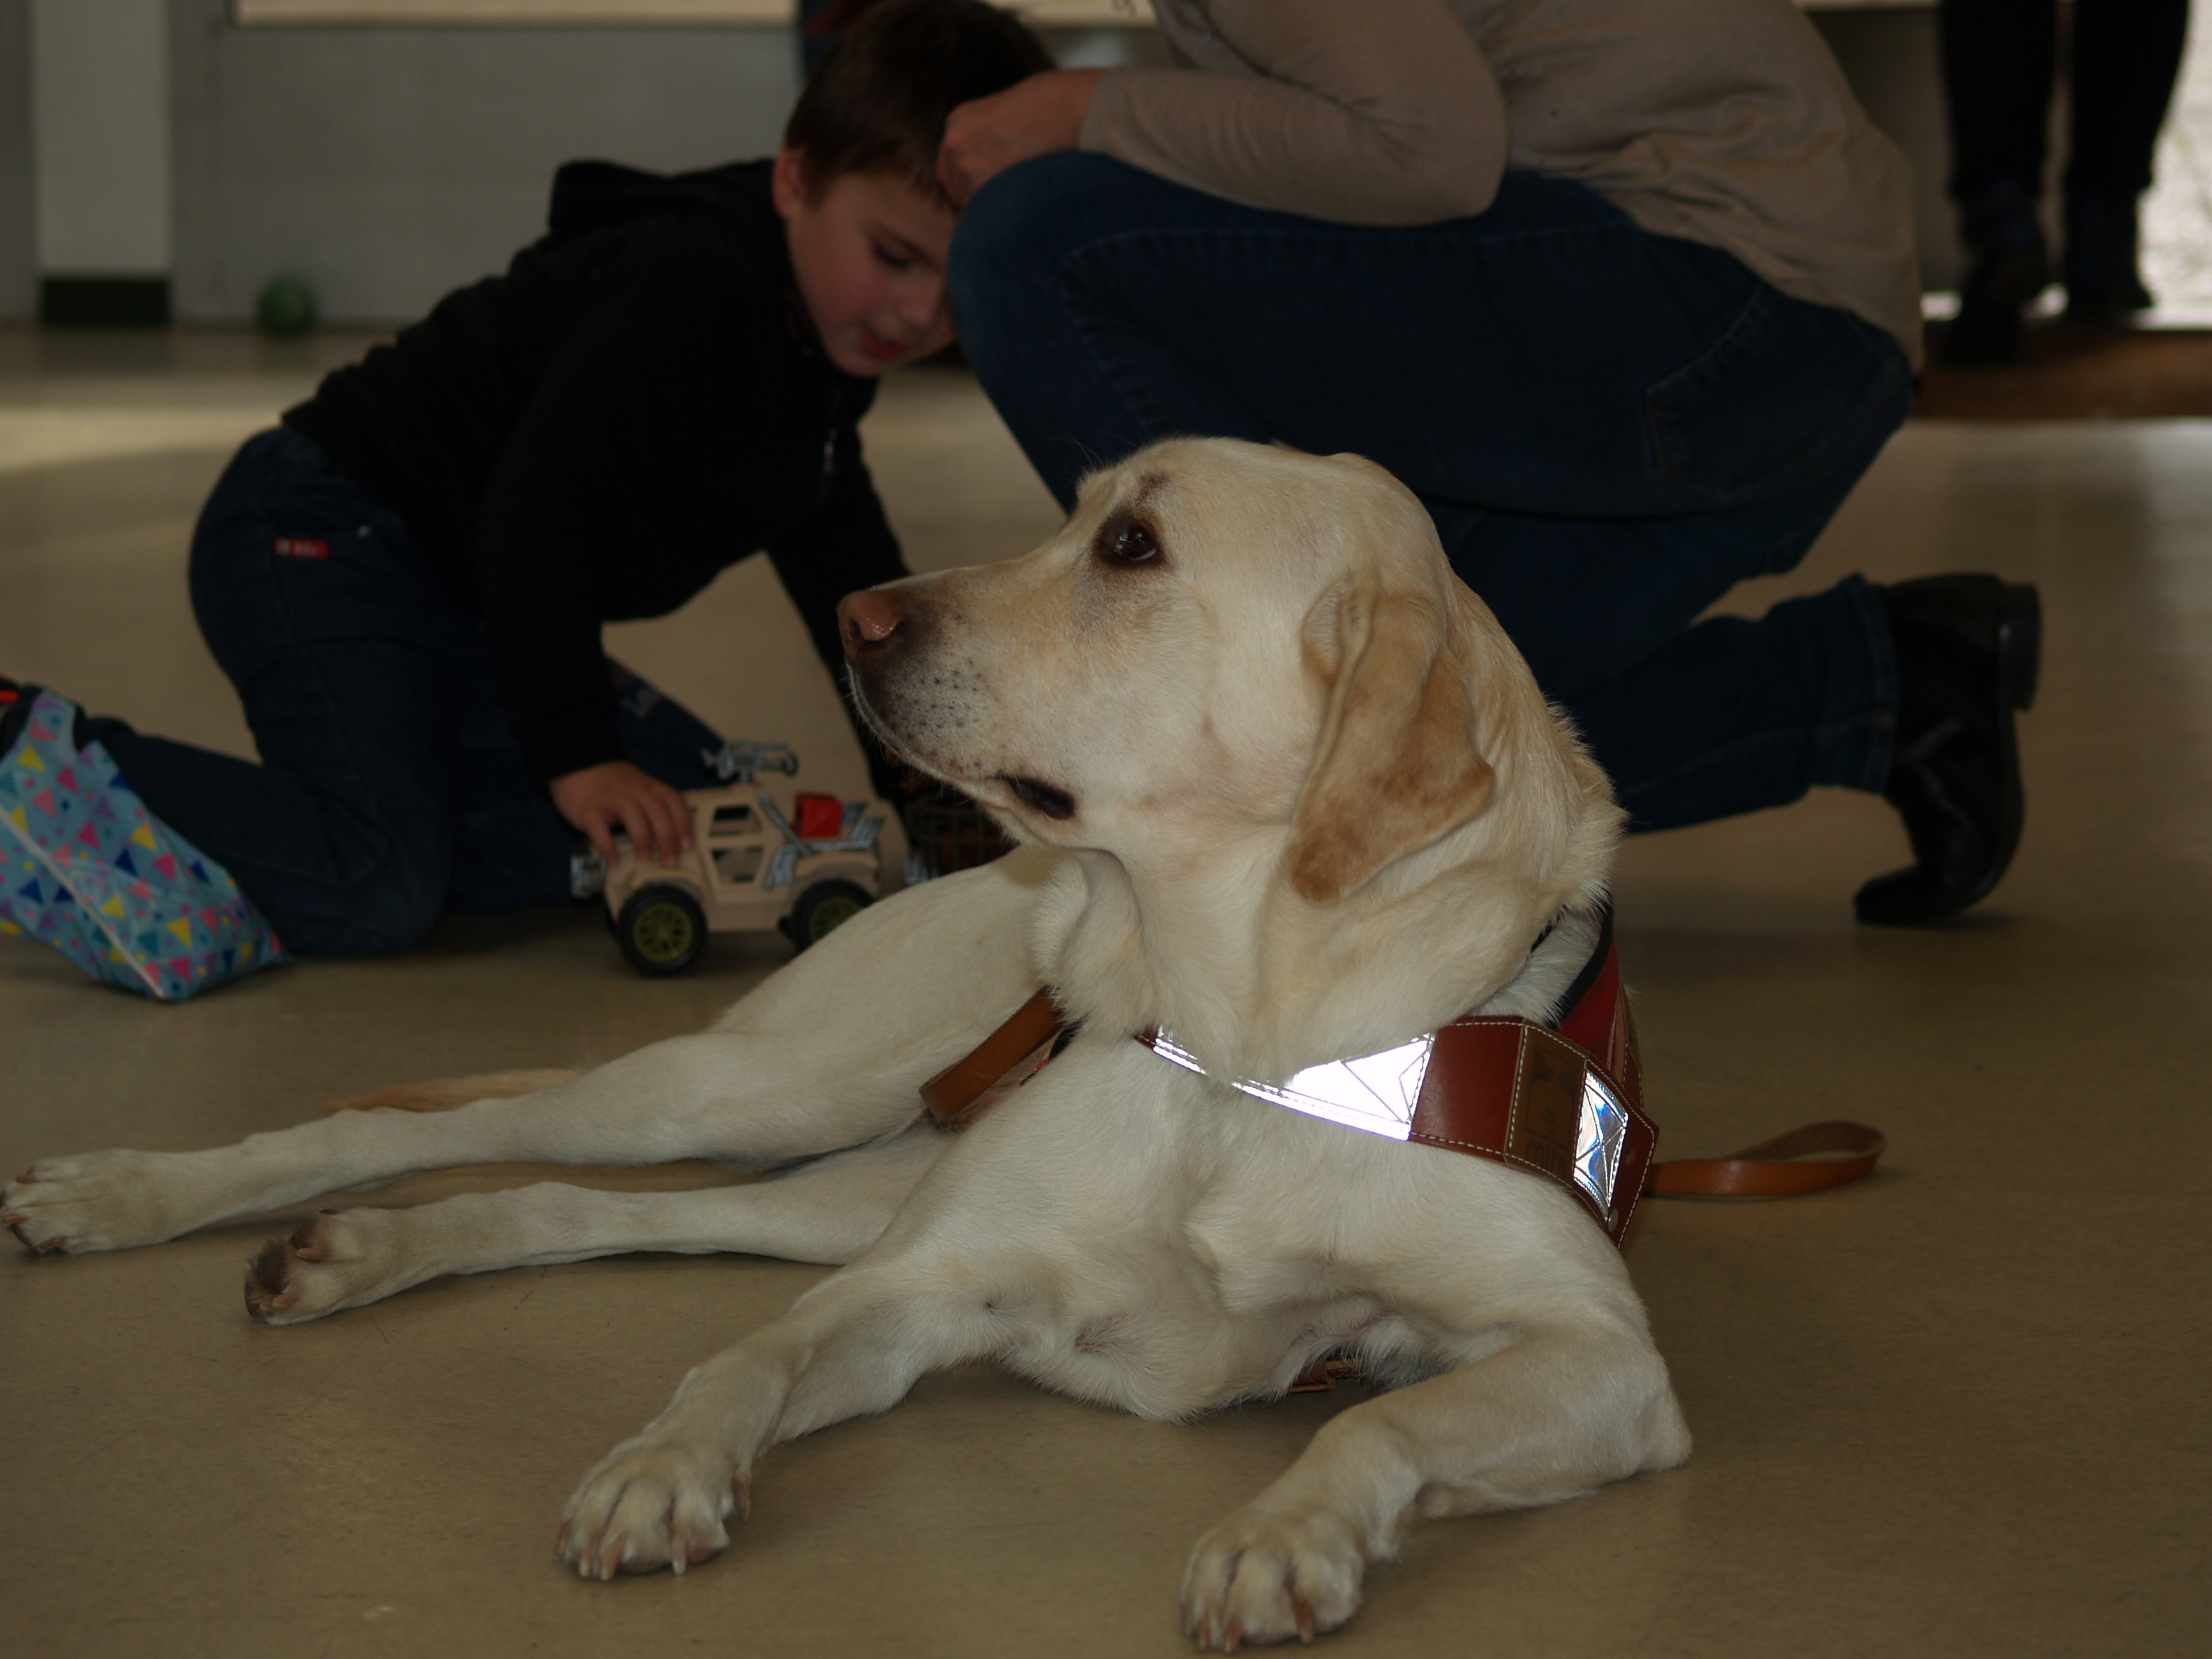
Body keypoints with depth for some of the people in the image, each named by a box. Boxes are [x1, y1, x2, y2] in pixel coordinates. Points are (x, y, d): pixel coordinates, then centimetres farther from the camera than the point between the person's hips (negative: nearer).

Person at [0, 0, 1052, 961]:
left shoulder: (831, 334, 8)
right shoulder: (690, 289, -24)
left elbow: (837, 555, 23)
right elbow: (537, 515, -27)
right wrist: (575, 754, -28)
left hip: (452, 598, 10)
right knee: (372, 898, -28)